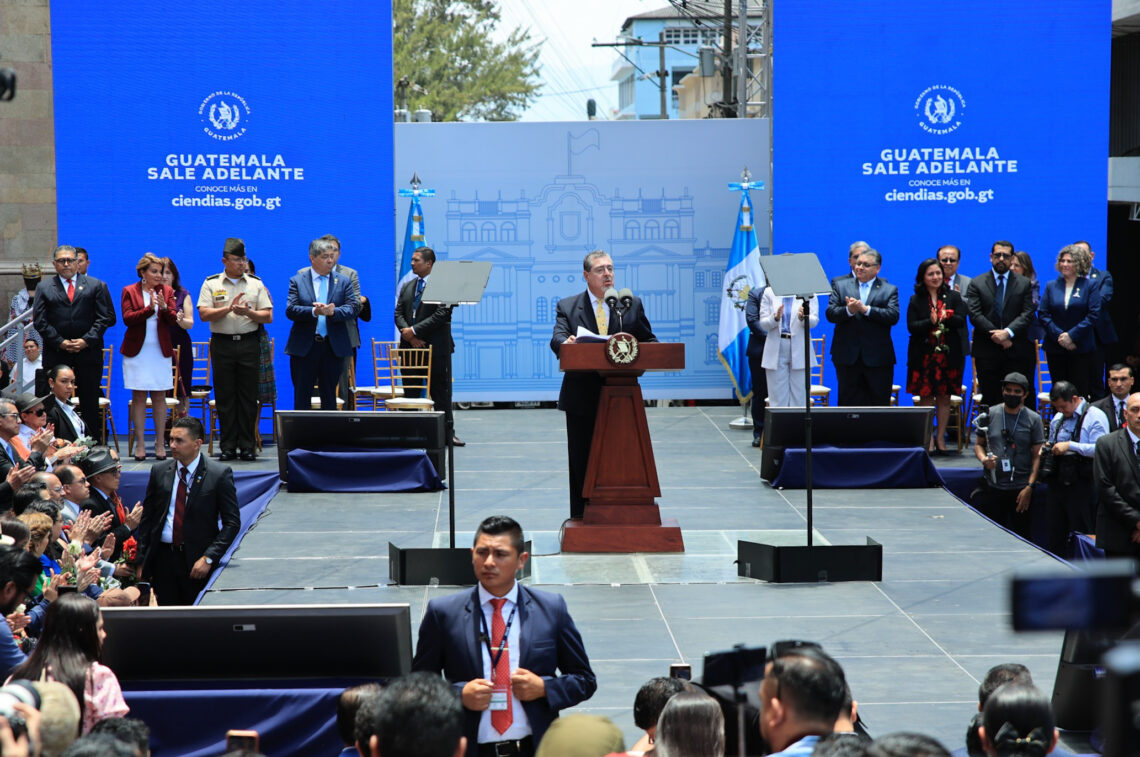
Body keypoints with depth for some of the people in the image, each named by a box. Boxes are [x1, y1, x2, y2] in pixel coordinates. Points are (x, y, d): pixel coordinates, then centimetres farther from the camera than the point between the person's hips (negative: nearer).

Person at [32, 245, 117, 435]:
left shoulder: (96, 286, 9)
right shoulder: (44, 288, 10)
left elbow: (106, 317, 2)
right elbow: (40, 321, 2)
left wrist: (87, 340, -9)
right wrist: (60, 342, -9)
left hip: (88, 351, 0)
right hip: (55, 354, 0)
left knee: (90, 402, 2)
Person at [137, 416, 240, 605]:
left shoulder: (219, 474, -3)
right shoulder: (159, 472, 8)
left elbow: (232, 523, -4)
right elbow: (147, 519, 12)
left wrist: (209, 558, -13)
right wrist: (142, 562, 6)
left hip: (197, 560, -3)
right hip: (162, 557, 3)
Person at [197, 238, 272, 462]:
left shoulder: (256, 284, 9)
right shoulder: (211, 283, 6)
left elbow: (268, 317, 5)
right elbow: (204, 314, -4)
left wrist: (248, 312, -12)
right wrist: (229, 308, -14)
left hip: (249, 343, 1)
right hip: (222, 344, -1)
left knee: (248, 396, 1)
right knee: (225, 396, 1)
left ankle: (247, 446, 6)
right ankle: (228, 446, 6)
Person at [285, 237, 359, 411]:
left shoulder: (343, 282, 9)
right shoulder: (297, 281, 4)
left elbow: (352, 308, -3)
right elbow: (290, 310, -7)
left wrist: (333, 311, -22)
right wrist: (314, 311, -24)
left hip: (333, 348, 1)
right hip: (304, 348, -1)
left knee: (329, 397, 7)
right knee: (302, 398, 3)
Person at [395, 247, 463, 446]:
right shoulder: (407, 287, 16)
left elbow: (442, 315, -15)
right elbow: (399, 314, 11)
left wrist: (414, 330, -16)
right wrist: (408, 334, -9)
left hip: (436, 347, -6)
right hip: (410, 347, 6)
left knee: (441, 392, -1)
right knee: (410, 392, 5)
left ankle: (448, 431, 4)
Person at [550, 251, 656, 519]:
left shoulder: (632, 304, 10)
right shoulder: (567, 306, 6)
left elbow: (649, 341, 8)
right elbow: (557, 339, -9)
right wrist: (565, 342, -33)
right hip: (583, 398, -1)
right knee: (582, 462, 4)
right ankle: (581, 520, 10)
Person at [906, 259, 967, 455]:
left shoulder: (953, 297, 7)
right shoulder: (915, 300, 3)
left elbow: (961, 321, -4)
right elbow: (911, 326, -7)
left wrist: (945, 317, -22)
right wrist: (931, 322, -22)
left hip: (948, 355, 1)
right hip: (924, 356, -1)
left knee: (944, 398, 5)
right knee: (926, 398, -1)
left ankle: (940, 439, 13)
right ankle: (928, 440, 3)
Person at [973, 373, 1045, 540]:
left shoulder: (1033, 419, 3)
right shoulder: (990, 415, 7)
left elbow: (1037, 455, 1)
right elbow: (979, 444, 14)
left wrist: (1029, 487, -8)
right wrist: (983, 459, -9)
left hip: (1021, 488, -1)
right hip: (993, 487, 1)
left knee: (1021, 536, 1)